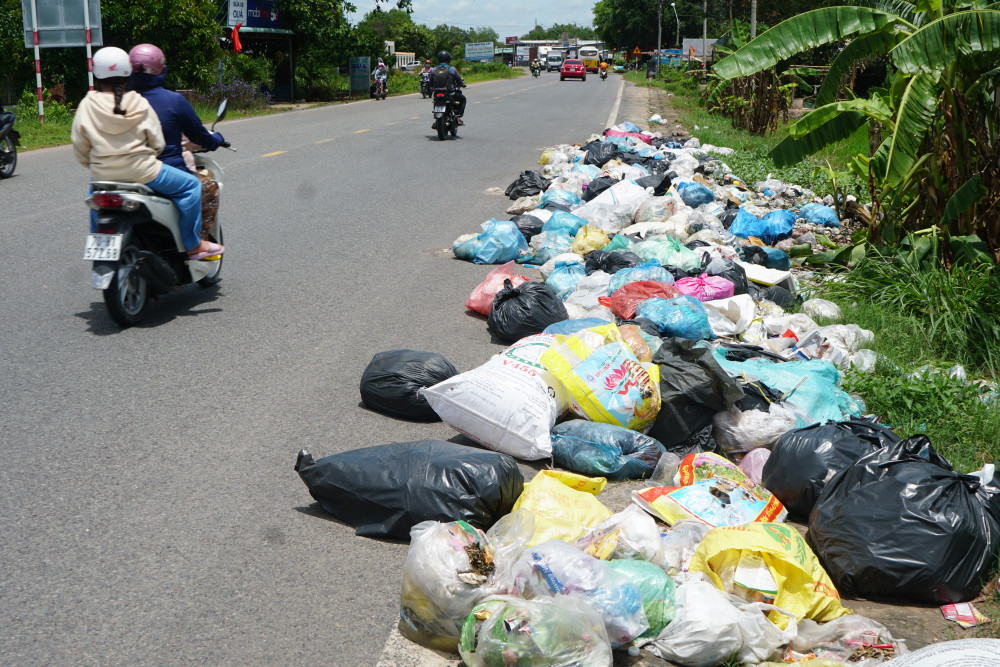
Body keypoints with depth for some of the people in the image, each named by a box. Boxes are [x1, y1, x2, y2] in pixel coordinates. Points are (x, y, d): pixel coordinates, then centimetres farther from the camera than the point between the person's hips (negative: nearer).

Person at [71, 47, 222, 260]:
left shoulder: (86, 106, -1)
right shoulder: (139, 105, -4)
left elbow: (80, 152, 2)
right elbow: (158, 144, 0)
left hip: (103, 176, 4)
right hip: (140, 172, -4)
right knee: (190, 185, 11)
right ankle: (192, 245, 9)